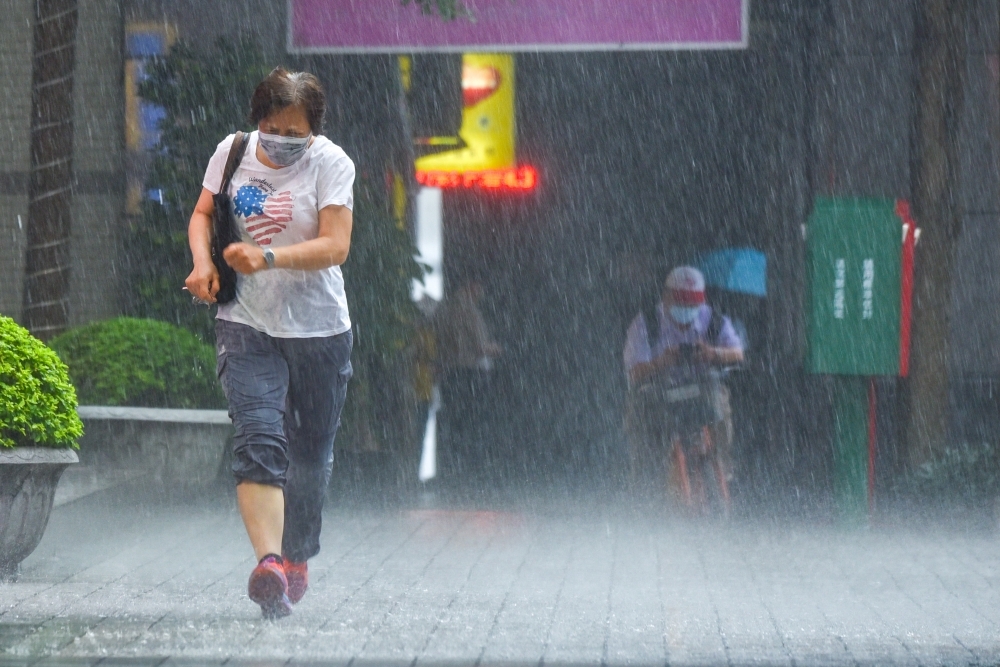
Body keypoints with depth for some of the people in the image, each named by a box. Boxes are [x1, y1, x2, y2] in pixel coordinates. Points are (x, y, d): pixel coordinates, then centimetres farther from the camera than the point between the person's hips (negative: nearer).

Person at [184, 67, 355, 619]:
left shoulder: (330, 163, -8)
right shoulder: (232, 151, 1)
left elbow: (335, 246, -17)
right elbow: (203, 214, 16)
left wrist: (269, 257, -29)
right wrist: (203, 260, -5)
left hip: (319, 329, -1)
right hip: (247, 325, 1)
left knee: (310, 453, 12)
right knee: (259, 440, -19)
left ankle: (297, 558, 33)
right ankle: (268, 562, -32)